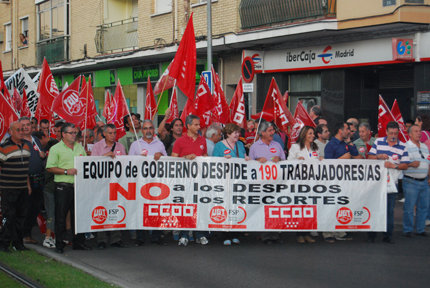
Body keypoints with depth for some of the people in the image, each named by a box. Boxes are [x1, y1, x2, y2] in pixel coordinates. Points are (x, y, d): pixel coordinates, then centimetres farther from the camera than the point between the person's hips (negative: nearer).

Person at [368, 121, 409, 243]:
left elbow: (405, 165, 2)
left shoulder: (402, 147, 5)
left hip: (391, 183, 0)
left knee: (389, 210, 4)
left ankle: (388, 235, 11)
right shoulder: (378, 142, 6)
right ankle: (372, 234, 12)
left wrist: (394, 165, -15)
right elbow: (370, 157, 6)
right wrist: (378, 156, -14)